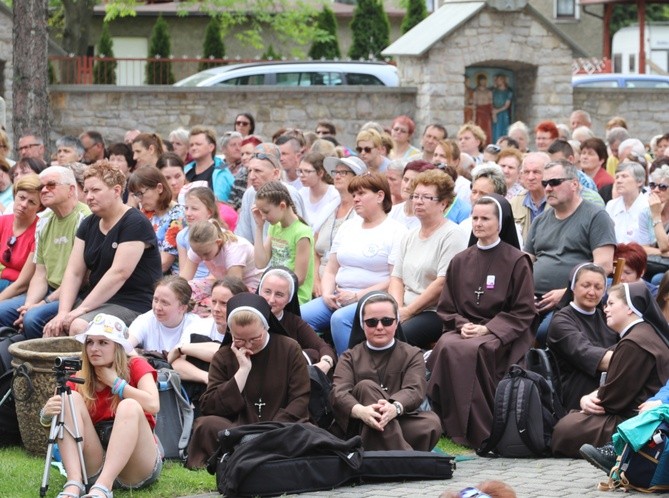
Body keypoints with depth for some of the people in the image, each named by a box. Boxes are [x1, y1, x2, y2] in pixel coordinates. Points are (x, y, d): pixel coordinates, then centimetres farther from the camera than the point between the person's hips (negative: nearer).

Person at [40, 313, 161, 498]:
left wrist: (115, 383, -10)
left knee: (130, 406, -28)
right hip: (95, 467, 3)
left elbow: (153, 405, -20)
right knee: (71, 399, -15)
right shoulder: (79, 380, 7)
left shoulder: (135, 367, 0)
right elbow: (47, 419, -5)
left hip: (138, 470, -3)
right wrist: (47, 414, -29)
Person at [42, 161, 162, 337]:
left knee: (79, 326, -31)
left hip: (133, 304, -7)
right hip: (97, 299, 7)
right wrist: (63, 312, -10)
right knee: (53, 328, -17)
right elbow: (74, 272, 6)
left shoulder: (135, 223, -10)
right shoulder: (89, 224, 13)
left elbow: (119, 273, -20)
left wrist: (82, 309, -22)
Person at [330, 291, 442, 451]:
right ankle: (403, 455, -44)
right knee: (365, 387, -29)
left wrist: (395, 407, -32)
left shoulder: (412, 355, 16)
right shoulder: (350, 358, 17)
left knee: (431, 423, -30)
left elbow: (414, 391, -6)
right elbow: (339, 392, -4)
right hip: (361, 427, 0)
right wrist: (360, 411, -30)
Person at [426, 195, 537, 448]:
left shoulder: (516, 261, 3)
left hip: (502, 334, -4)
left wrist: (487, 328, -13)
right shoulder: (460, 261, 16)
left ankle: (478, 434, -30)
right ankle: (453, 429, -28)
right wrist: (461, 324, -6)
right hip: (463, 330, 4)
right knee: (447, 348, -32)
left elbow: (523, 312, -1)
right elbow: (446, 307, 16)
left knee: (472, 351, -37)